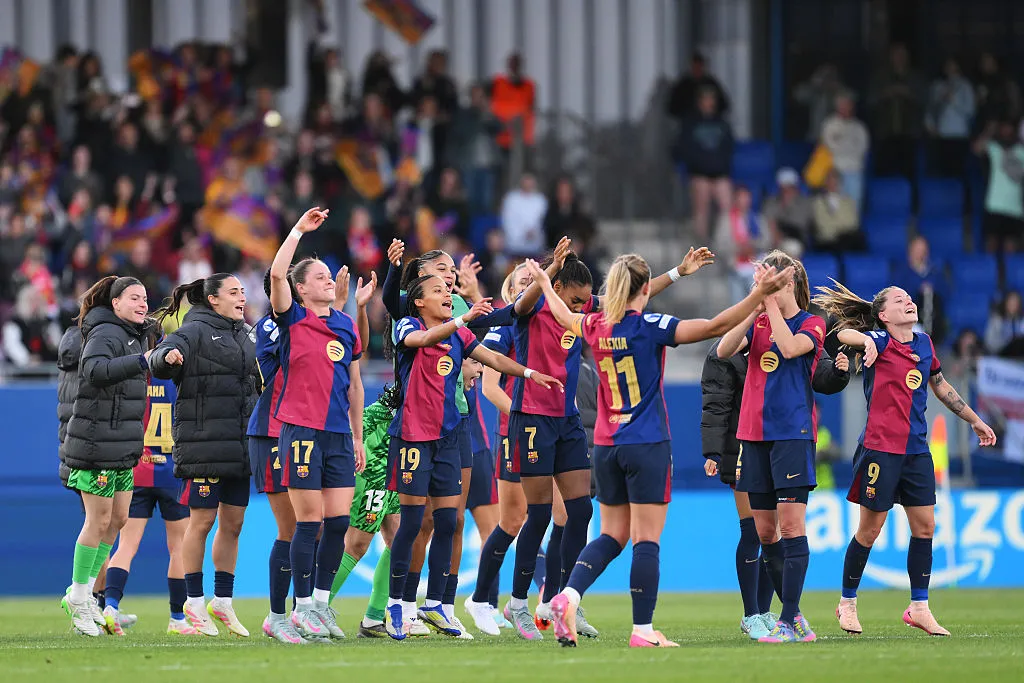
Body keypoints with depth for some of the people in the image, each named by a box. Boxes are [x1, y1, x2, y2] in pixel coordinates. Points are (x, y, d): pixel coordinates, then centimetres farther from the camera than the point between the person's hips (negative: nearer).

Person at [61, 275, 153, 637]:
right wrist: (142, 360, -46)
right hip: (97, 443, -9)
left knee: (118, 519, 10)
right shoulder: (105, 334, -15)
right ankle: (79, 599, 5)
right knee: (99, 520, -5)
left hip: (121, 447, 9)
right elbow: (95, 370, -36)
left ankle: (82, 594, 18)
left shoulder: (133, 336, 15)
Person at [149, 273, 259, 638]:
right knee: (202, 520, -4)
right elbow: (160, 360, -24)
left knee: (233, 523, 9)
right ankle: (194, 602, 4)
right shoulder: (195, 331, -6)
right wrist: (167, 356, -43)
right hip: (203, 441, -7)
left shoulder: (243, 336, 18)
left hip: (239, 444, 7)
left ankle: (223, 601, 18)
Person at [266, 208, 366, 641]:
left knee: (339, 521, 2)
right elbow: (277, 273, -17)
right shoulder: (293, 320, 0)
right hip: (302, 430, -5)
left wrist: (358, 436, 18)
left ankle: (322, 602, 15)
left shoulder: (346, 326, 14)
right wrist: (299, 230, -13)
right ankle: (303, 607, 4)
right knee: (310, 521, -4)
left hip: (338, 433, 5)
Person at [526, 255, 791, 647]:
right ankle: (643, 630, -2)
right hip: (647, 446, -6)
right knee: (646, 540, -3)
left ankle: (569, 595, -7)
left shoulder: (597, 327, 5)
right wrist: (760, 293, -20)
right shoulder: (650, 327, -12)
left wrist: (544, 284, 47)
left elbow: (564, 317, 28)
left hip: (606, 448, 6)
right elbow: (716, 326, -19)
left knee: (612, 534, 14)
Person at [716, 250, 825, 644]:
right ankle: (793, 614, 16)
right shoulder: (757, 322, 13)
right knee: (764, 530, 6)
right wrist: (754, 306, -11)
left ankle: (788, 621, -14)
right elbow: (724, 350, -3)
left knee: (791, 524, -12)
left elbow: (790, 347, -21)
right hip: (754, 434, 6)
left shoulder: (811, 323, 0)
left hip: (793, 433, -6)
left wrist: (771, 303, -15)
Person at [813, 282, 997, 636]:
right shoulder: (880, 341, -8)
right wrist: (866, 340, -51)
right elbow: (845, 333, -29)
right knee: (870, 529, 1)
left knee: (925, 527, 4)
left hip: (916, 450, 6)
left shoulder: (924, 343, 11)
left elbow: (941, 387, 26)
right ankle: (847, 603, 16)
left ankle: (919, 607, 11)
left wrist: (974, 420, 30)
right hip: (880, 449, -6)